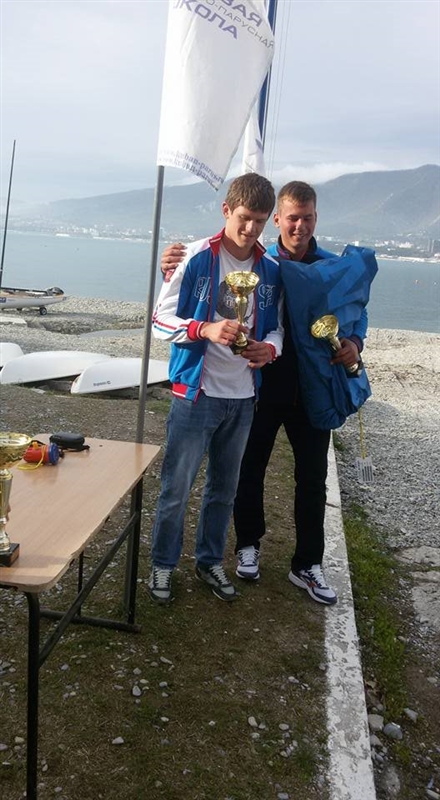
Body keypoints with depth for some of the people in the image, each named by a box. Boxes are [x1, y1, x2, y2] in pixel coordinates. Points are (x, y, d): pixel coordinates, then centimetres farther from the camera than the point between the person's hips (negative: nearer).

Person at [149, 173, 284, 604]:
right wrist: (205, 329, -27)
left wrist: (269, 348, -12)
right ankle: (162, 564, 25)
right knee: (176, 487, 4)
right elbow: (161, 319, -9)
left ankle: (210, 560, 35)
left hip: (243, 396, 5)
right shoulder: (196, 258, -9)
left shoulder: (271, 270, 4)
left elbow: (275, 327, 12)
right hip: (196, 392, -4)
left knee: (224, 487, 16)